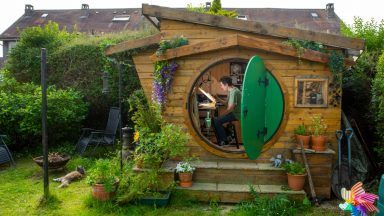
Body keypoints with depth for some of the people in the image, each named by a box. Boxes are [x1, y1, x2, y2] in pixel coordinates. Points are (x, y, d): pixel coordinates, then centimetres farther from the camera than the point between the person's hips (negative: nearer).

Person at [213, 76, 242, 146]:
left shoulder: (234, 92, -22)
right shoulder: (231, 91, 11)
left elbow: (230, 108, -25)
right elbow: (226, 102, 18)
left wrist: (221, 116, -18)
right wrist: (218, 98, 4)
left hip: (235, 114, -10)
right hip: (232, 112, 10)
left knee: (217, 121, -16)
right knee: (215, 119, 6)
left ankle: (224, 141, -3)